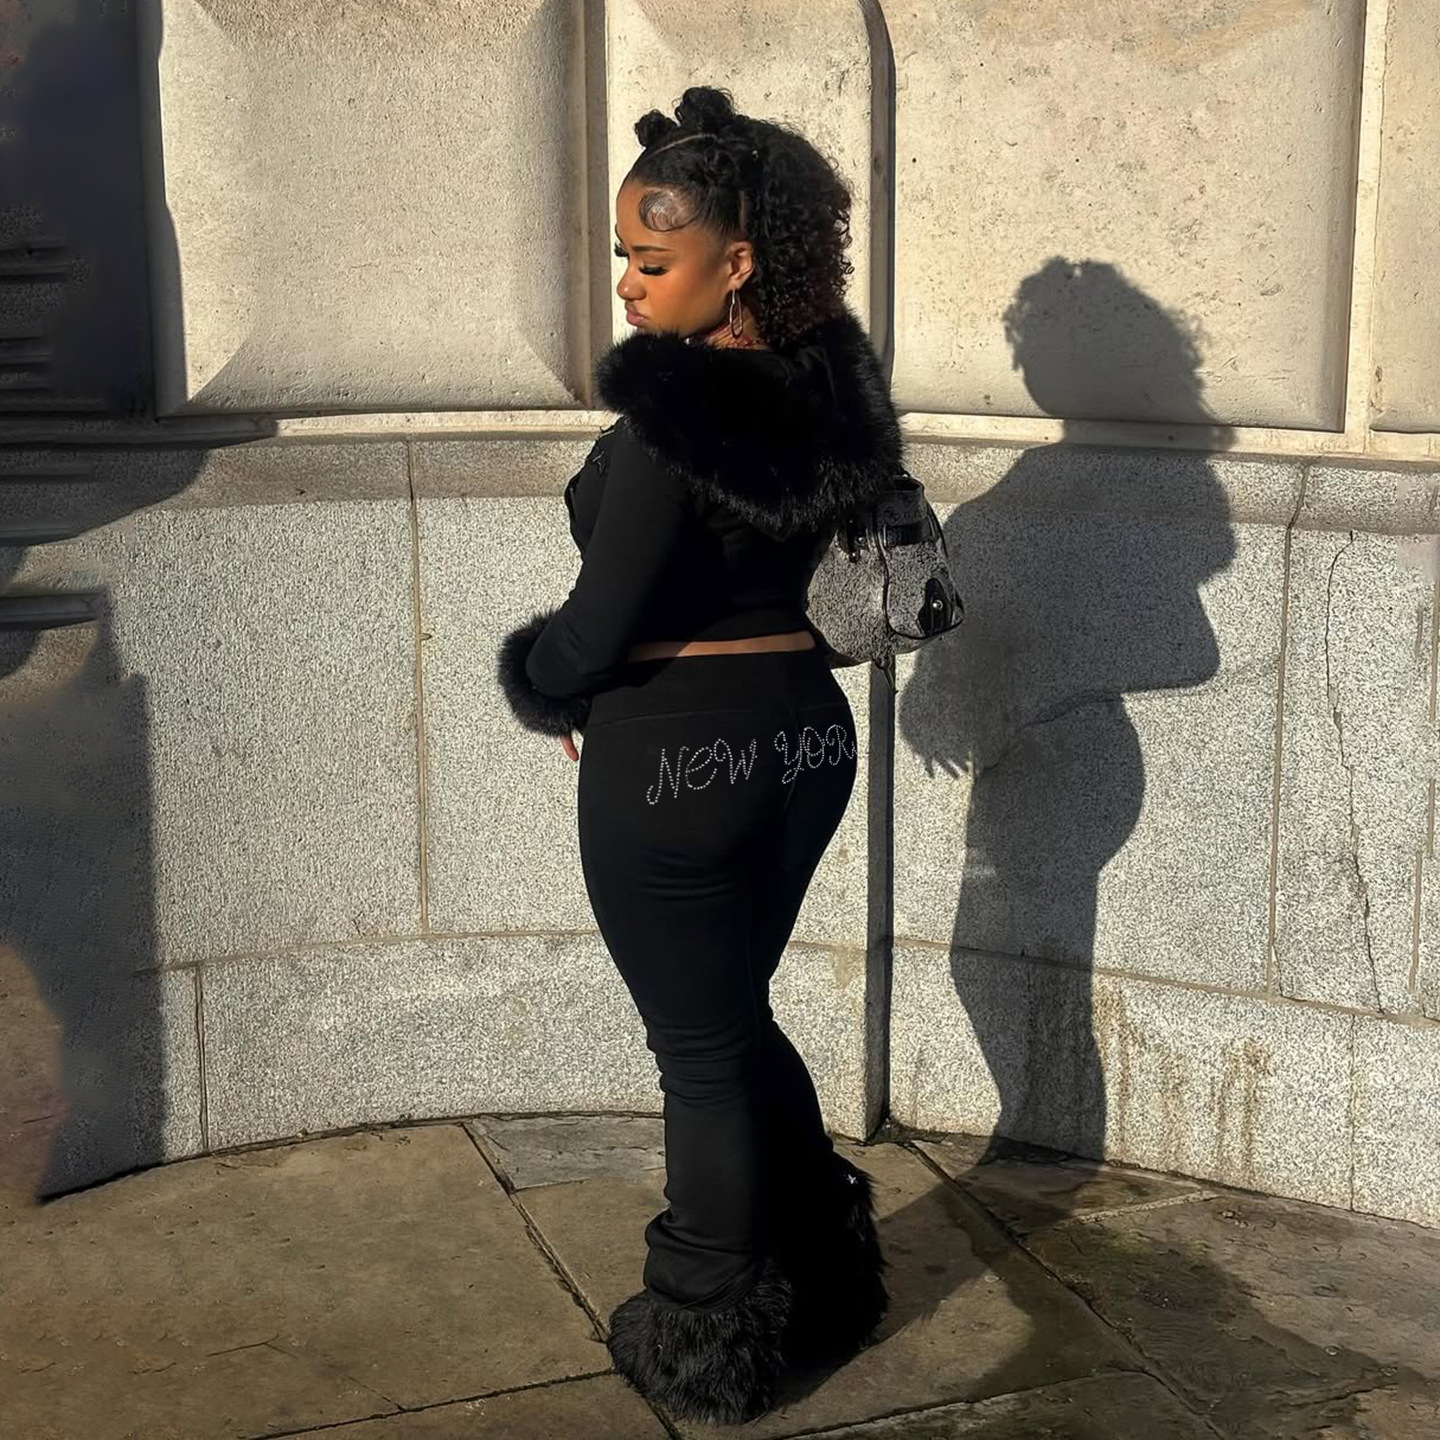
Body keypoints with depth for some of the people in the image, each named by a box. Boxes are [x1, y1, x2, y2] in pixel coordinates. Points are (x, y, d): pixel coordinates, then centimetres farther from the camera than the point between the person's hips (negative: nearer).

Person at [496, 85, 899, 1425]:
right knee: (740, 1018, 24)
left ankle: (708, 1351, 25)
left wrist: (537, 684, 4)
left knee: (701, 1049, 8)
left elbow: (594, 632, -18)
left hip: (676, 759, -7)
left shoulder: (672, 414, -22)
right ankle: (821, 1285, 37)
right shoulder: (826, 387, 1)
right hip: (804, 728, 8)